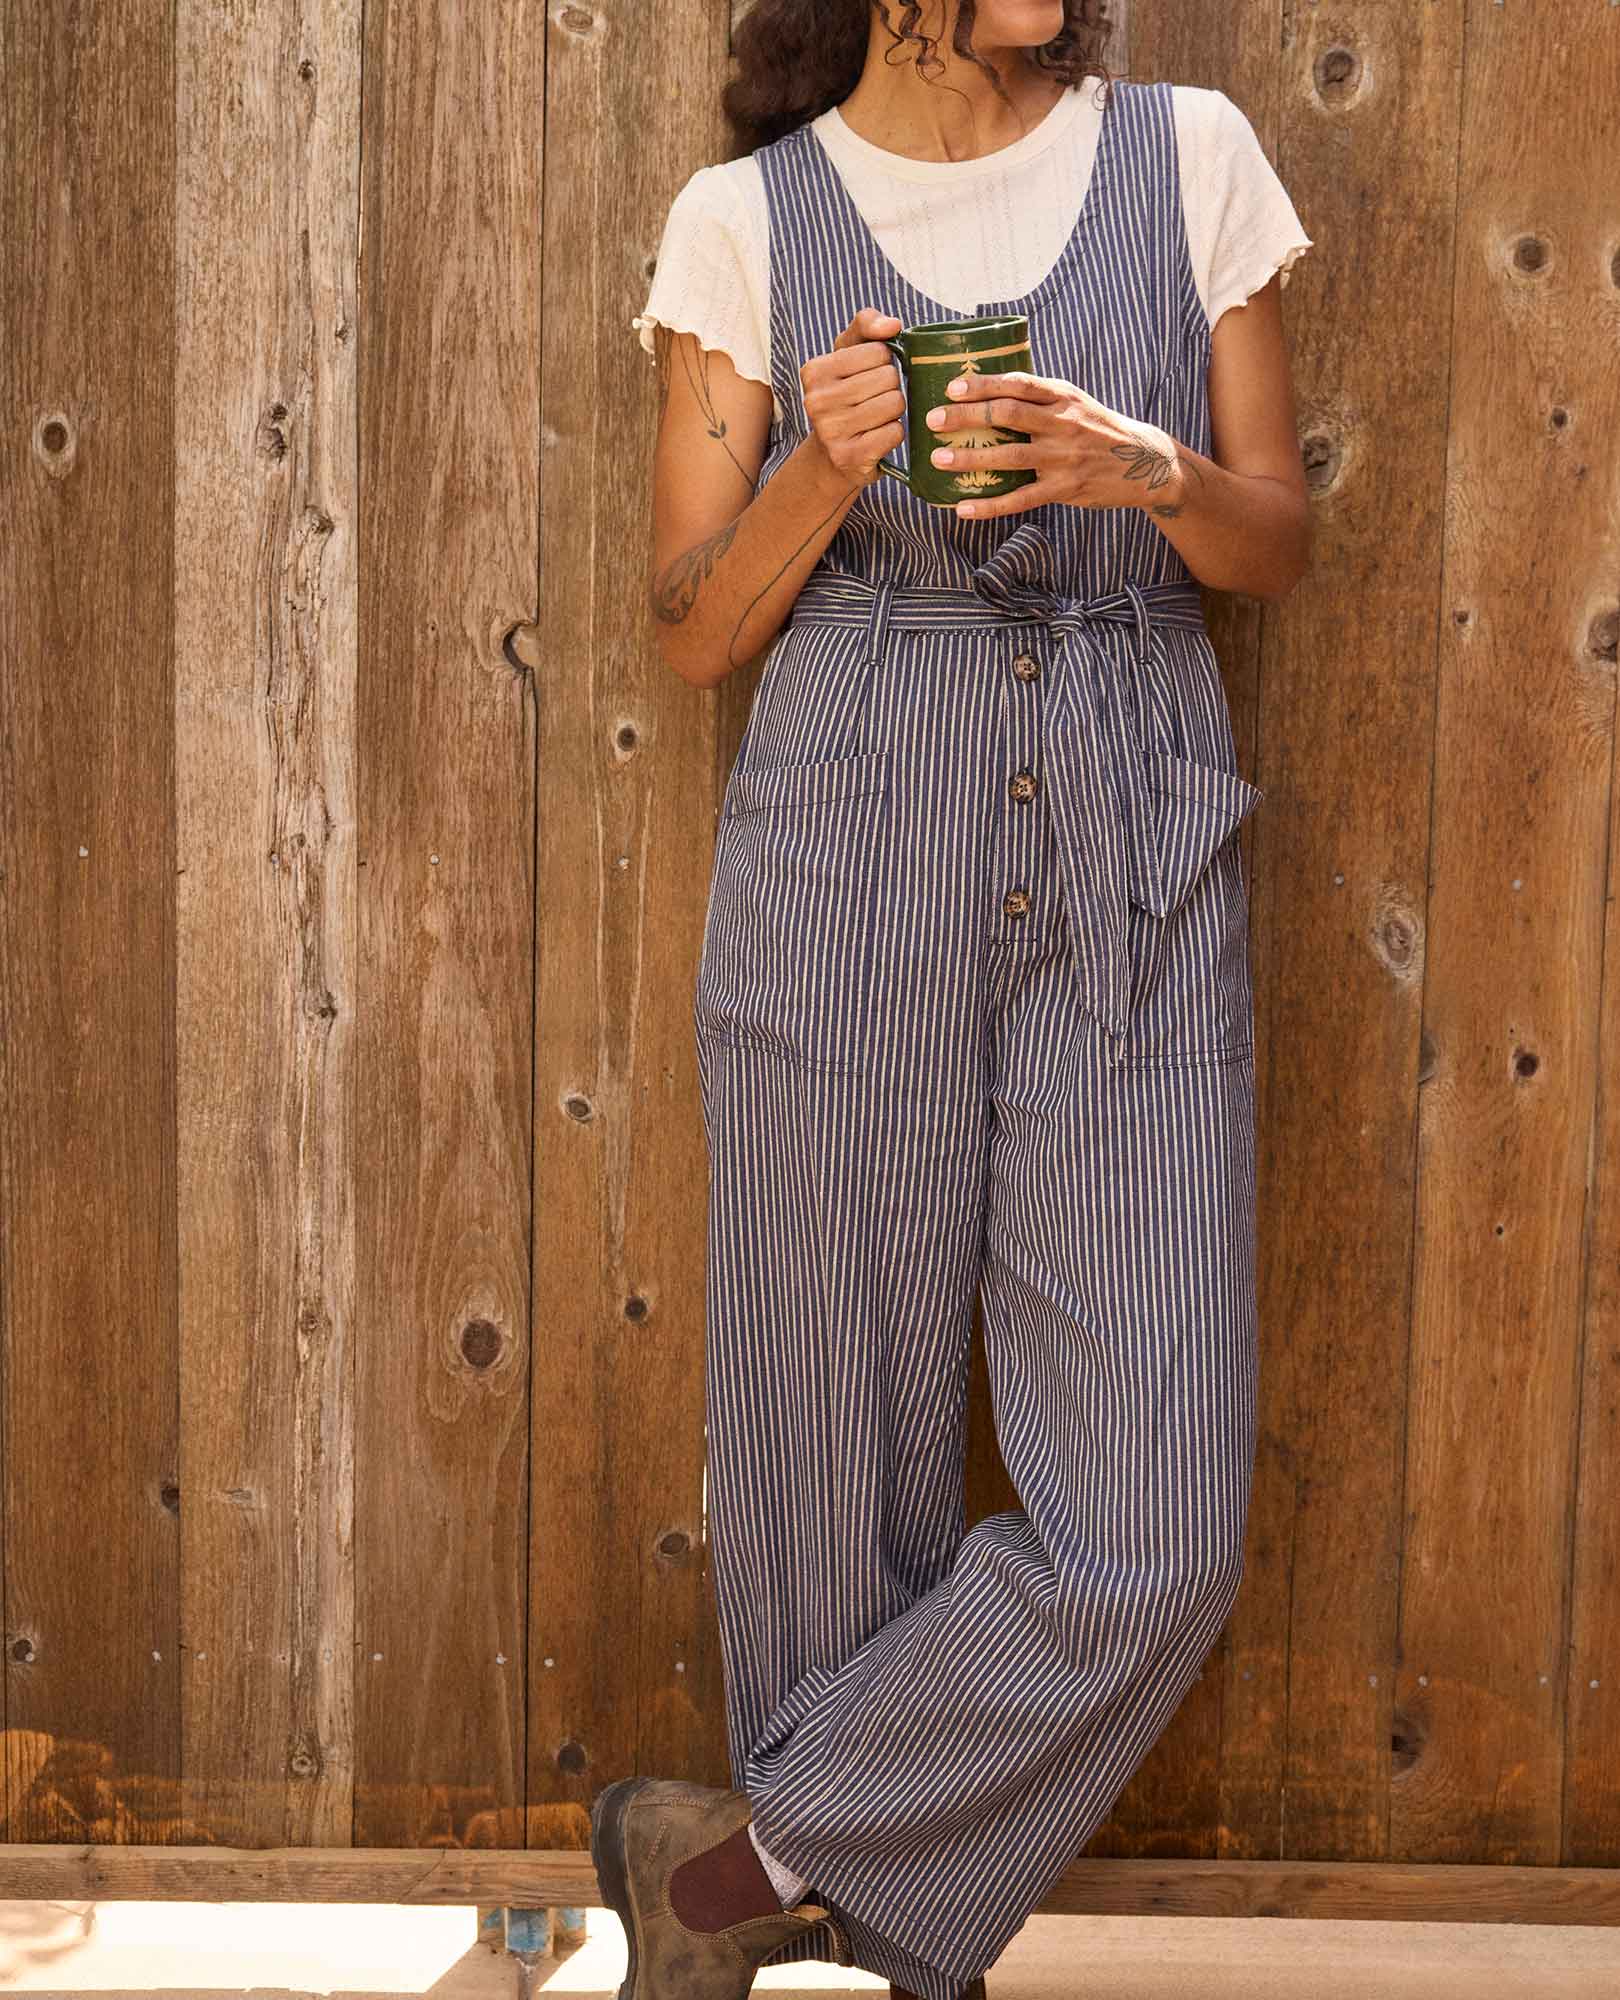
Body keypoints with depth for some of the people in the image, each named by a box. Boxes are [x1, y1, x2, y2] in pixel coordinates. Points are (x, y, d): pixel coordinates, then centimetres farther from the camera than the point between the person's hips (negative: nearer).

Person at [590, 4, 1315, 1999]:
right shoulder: (744, 217, 5)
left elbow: (1279, 545, 11)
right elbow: (695, 631, 6)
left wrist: (1153, 471, -11)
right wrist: (825, 468, -13)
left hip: (1134, 876, 1)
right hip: (844, 870, -1)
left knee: (1154, 1527, -6)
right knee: (841, 1459, 5)